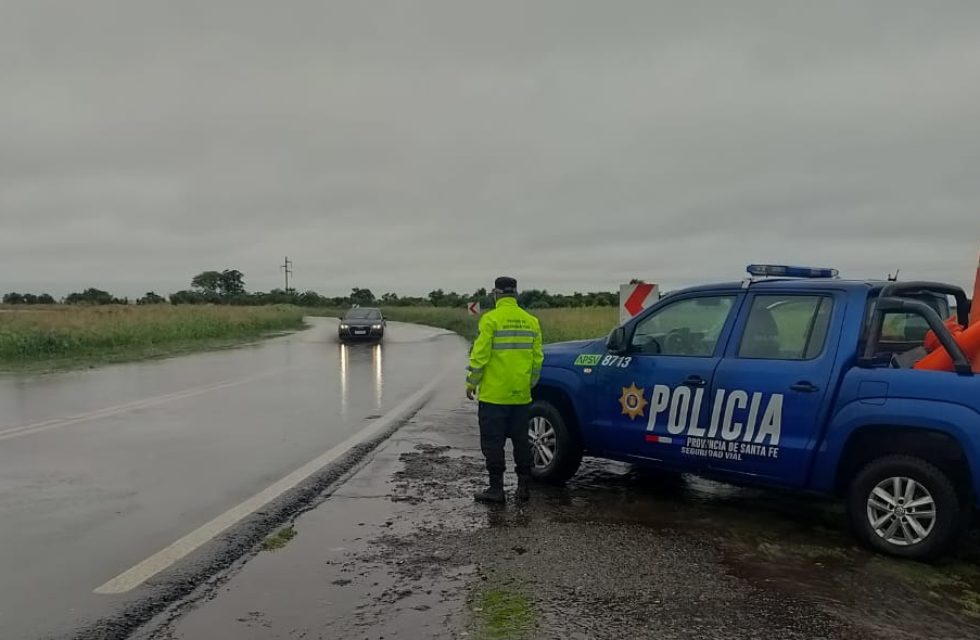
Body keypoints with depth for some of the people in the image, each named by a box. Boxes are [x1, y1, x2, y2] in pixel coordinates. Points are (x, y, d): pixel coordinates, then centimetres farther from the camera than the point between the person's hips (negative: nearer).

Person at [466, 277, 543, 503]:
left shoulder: (491, 319, -10)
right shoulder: (531, 321, 7)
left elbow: (480, 355, -13)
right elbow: (537, 358, 10)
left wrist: (471, 383, -1)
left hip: (494, 393, -5)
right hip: (521, 395, 5)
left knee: (493, 442, 2)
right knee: (521, 440, 14)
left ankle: (496, 488, 5)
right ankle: (524, 486, 19)